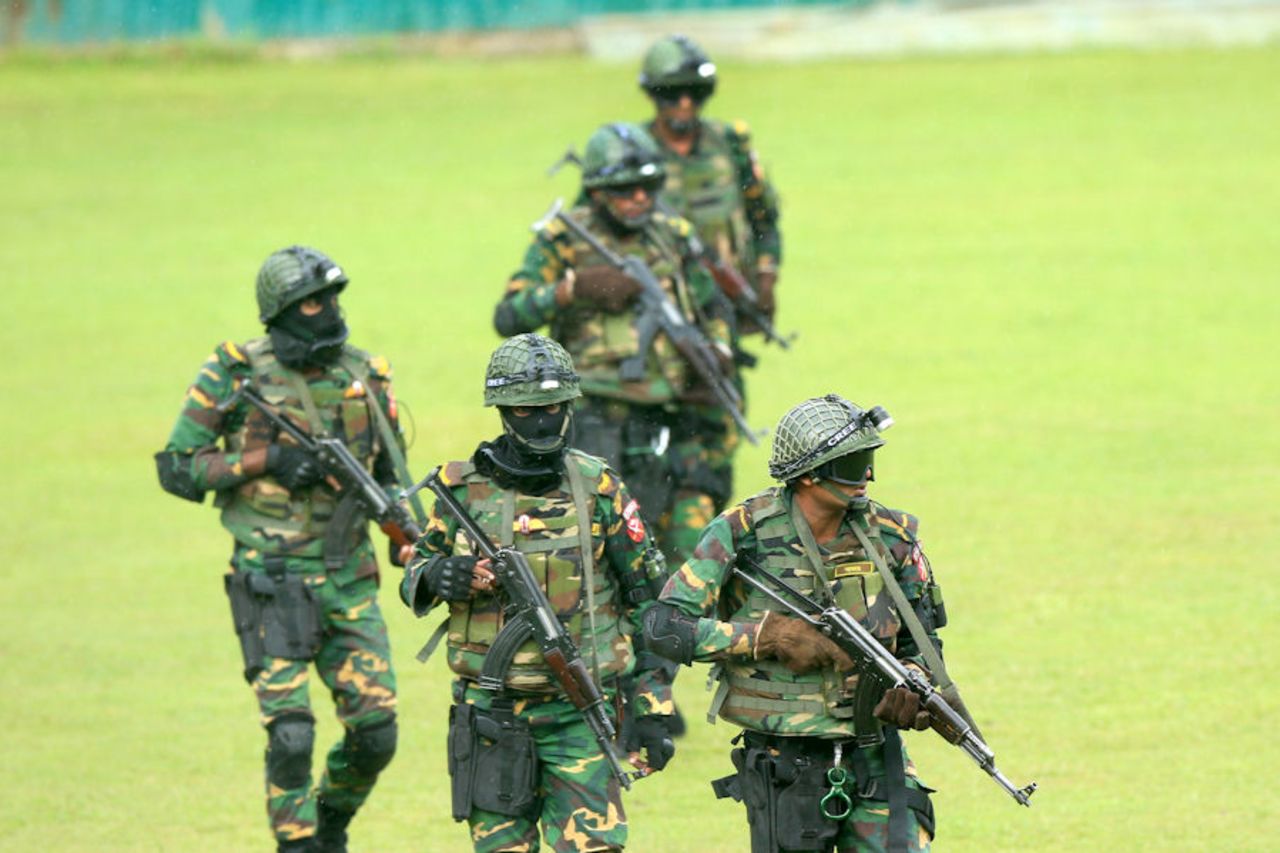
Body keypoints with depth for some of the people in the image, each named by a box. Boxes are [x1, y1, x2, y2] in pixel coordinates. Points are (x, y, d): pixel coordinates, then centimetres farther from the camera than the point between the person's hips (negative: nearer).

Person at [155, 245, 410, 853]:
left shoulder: (363, 377, 6)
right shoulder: (234, 376, -6)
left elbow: (392, 478, 16)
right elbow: (176, 468, -4)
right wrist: (264, 461, -15)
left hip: (349, 577, 4)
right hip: (271, 581, -4)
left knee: (375, 732, 1)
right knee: (291, 734, -12)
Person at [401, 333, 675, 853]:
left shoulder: (599, 488, 0)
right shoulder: (464, 487, 3)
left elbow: (649, 600, 5)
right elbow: (414, 580, 12)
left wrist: (653, 711, 2)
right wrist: (436, 576, -14)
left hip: (578, 713, -2)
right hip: (489, 713, 2)